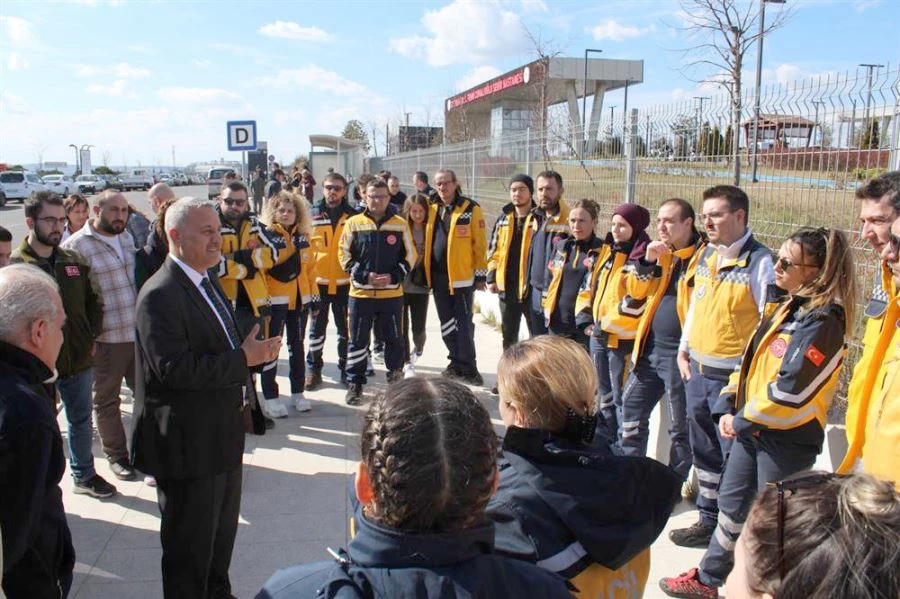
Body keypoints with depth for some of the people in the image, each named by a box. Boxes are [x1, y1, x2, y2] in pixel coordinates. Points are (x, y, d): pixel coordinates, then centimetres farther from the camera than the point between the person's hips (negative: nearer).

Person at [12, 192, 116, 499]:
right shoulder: (15, 265, -12)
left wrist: (92, 336, 4)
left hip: (79, 360, 5)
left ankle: (84, 474, 38)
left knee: (82, 420, 19)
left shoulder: (74, 261, 3)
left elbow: (93, 301, 13)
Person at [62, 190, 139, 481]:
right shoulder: (77, 245, -11)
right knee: (107, 400, 11)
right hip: (105, 338, -6)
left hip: (139, 332, 6)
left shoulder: (127, 238, 10)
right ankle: (116, 456, 27)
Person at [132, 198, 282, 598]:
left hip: (222, 434, 10)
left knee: (222, 530, 24)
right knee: (190, 542, 8)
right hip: (187, 443, -9)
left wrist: (252, 350, -3)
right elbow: (174, 369, -30)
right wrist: (244, 359, -25)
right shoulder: (160, 295, -21)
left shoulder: (207, 281, 10)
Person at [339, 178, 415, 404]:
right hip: (361, 293, 0)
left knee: (394, 339, 10)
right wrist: (365, 275, -11)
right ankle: (355, 384, 17)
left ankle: (396, 382, 26)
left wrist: (393, 276, -9)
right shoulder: (353, 223, 1)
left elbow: (410, 256, 6)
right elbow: (344, 254, 2)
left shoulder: (400, 224, 2)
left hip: (392, 294, 1)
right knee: (358, 341, 5)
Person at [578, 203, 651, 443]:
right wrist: (585, 316, 6)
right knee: (604, 394, 19)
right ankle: (606, 440, 33)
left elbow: (637, 300, -20)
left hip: (622, 338, -8)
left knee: (621, 397, -3)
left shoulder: (643, 258, -12)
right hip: (599, 334, 8)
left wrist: (608, 324, -16)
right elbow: (591, 285, 18)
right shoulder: (607, 252, 12)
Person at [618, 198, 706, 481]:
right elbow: (635, 291, 8)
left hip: (680, 353, -7)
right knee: (632, 408, 15)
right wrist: (648, 262, -8)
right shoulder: (661, 253, 11)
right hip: (651, 348, 7)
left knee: (680, 426, 7)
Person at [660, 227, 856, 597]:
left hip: (787, 438, -9)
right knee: (732, 503, 19)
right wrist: (728, 407, 4)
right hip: (752, 428, 9)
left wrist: (745, 421, -13)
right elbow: (752, 362, 14)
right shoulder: (788, 308, 10)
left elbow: (791, 389, -24)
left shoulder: (822, 323, -19)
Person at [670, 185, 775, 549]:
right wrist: (684, 350, 14)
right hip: (697, 370, 8)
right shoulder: (706, 255, 10)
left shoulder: (759, 261, -14)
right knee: (704, 449, 18)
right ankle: (709, 520, 34)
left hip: (733, 376, -8)